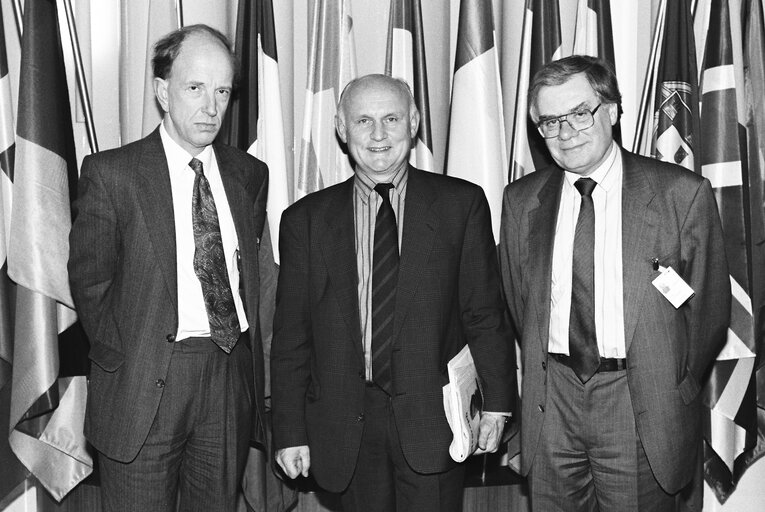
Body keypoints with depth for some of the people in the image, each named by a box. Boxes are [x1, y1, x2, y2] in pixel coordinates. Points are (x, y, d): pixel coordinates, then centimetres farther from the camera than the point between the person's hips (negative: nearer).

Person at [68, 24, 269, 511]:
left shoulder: (250, 174, 8)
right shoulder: (111, 172, -4)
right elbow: (89, 282, -1)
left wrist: (245, 352, 4)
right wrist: (126, 358, -3)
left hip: (232, 376, 4)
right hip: (145, 384, -3)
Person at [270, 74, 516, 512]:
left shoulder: (462, 204, 3)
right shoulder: (306, 219, 5)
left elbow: (486, 314, 2)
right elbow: (291, 335, 4)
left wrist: (497, 403, -3)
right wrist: (291, 431, 2)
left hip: (433, 415, -1)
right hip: (347, 428, 1)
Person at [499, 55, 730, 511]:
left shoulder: (682, 193, -6)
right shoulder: (521, 200, 5)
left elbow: (710, 306, 0)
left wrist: (673, 388, 5)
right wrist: (543, 372, 9)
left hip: (642, 406, -2)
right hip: (552, 402, 3)